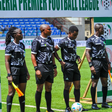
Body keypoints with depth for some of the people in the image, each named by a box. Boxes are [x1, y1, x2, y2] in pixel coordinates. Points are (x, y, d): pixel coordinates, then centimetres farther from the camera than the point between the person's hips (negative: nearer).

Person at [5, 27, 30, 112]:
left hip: (22, 70, 7)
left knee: (22, 92, 9)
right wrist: (9, 74, -17)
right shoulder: (10, 46, -10)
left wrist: (27, 72, 18)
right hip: (13, 70, -7)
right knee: (11, 93, -3)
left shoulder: (22, 45, 11)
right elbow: (7, 61, -11)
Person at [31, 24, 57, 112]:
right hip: (41, 66, -6)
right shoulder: (37, 41, -8)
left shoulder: (50, 40, 14)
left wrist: (54, 67, 17)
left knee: (49, 89, 9)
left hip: (50, 67, 6)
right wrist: (36, 69, -16)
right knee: (39, 89, -1)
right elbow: (33, 56, -10)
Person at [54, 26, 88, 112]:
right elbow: (54, 51, -11)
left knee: (77, 86, 7)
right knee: (67, 86, -4)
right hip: (67, 65, -8)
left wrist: (77, 57, 7)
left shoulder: (74, 41, 14)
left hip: (74, 65, 8)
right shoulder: (64, 41, -10)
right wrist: (60, 61, -16)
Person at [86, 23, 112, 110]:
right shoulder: (91, 40, -6)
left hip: (103, 62, 7)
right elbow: (87, 52, -10)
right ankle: (94, 104, 3)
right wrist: (91, 65, -17)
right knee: (94, 83, -3)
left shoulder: (103, 39, 16)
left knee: (105, 83, 7)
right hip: (96, 62, -7)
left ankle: (104, 103, 15)